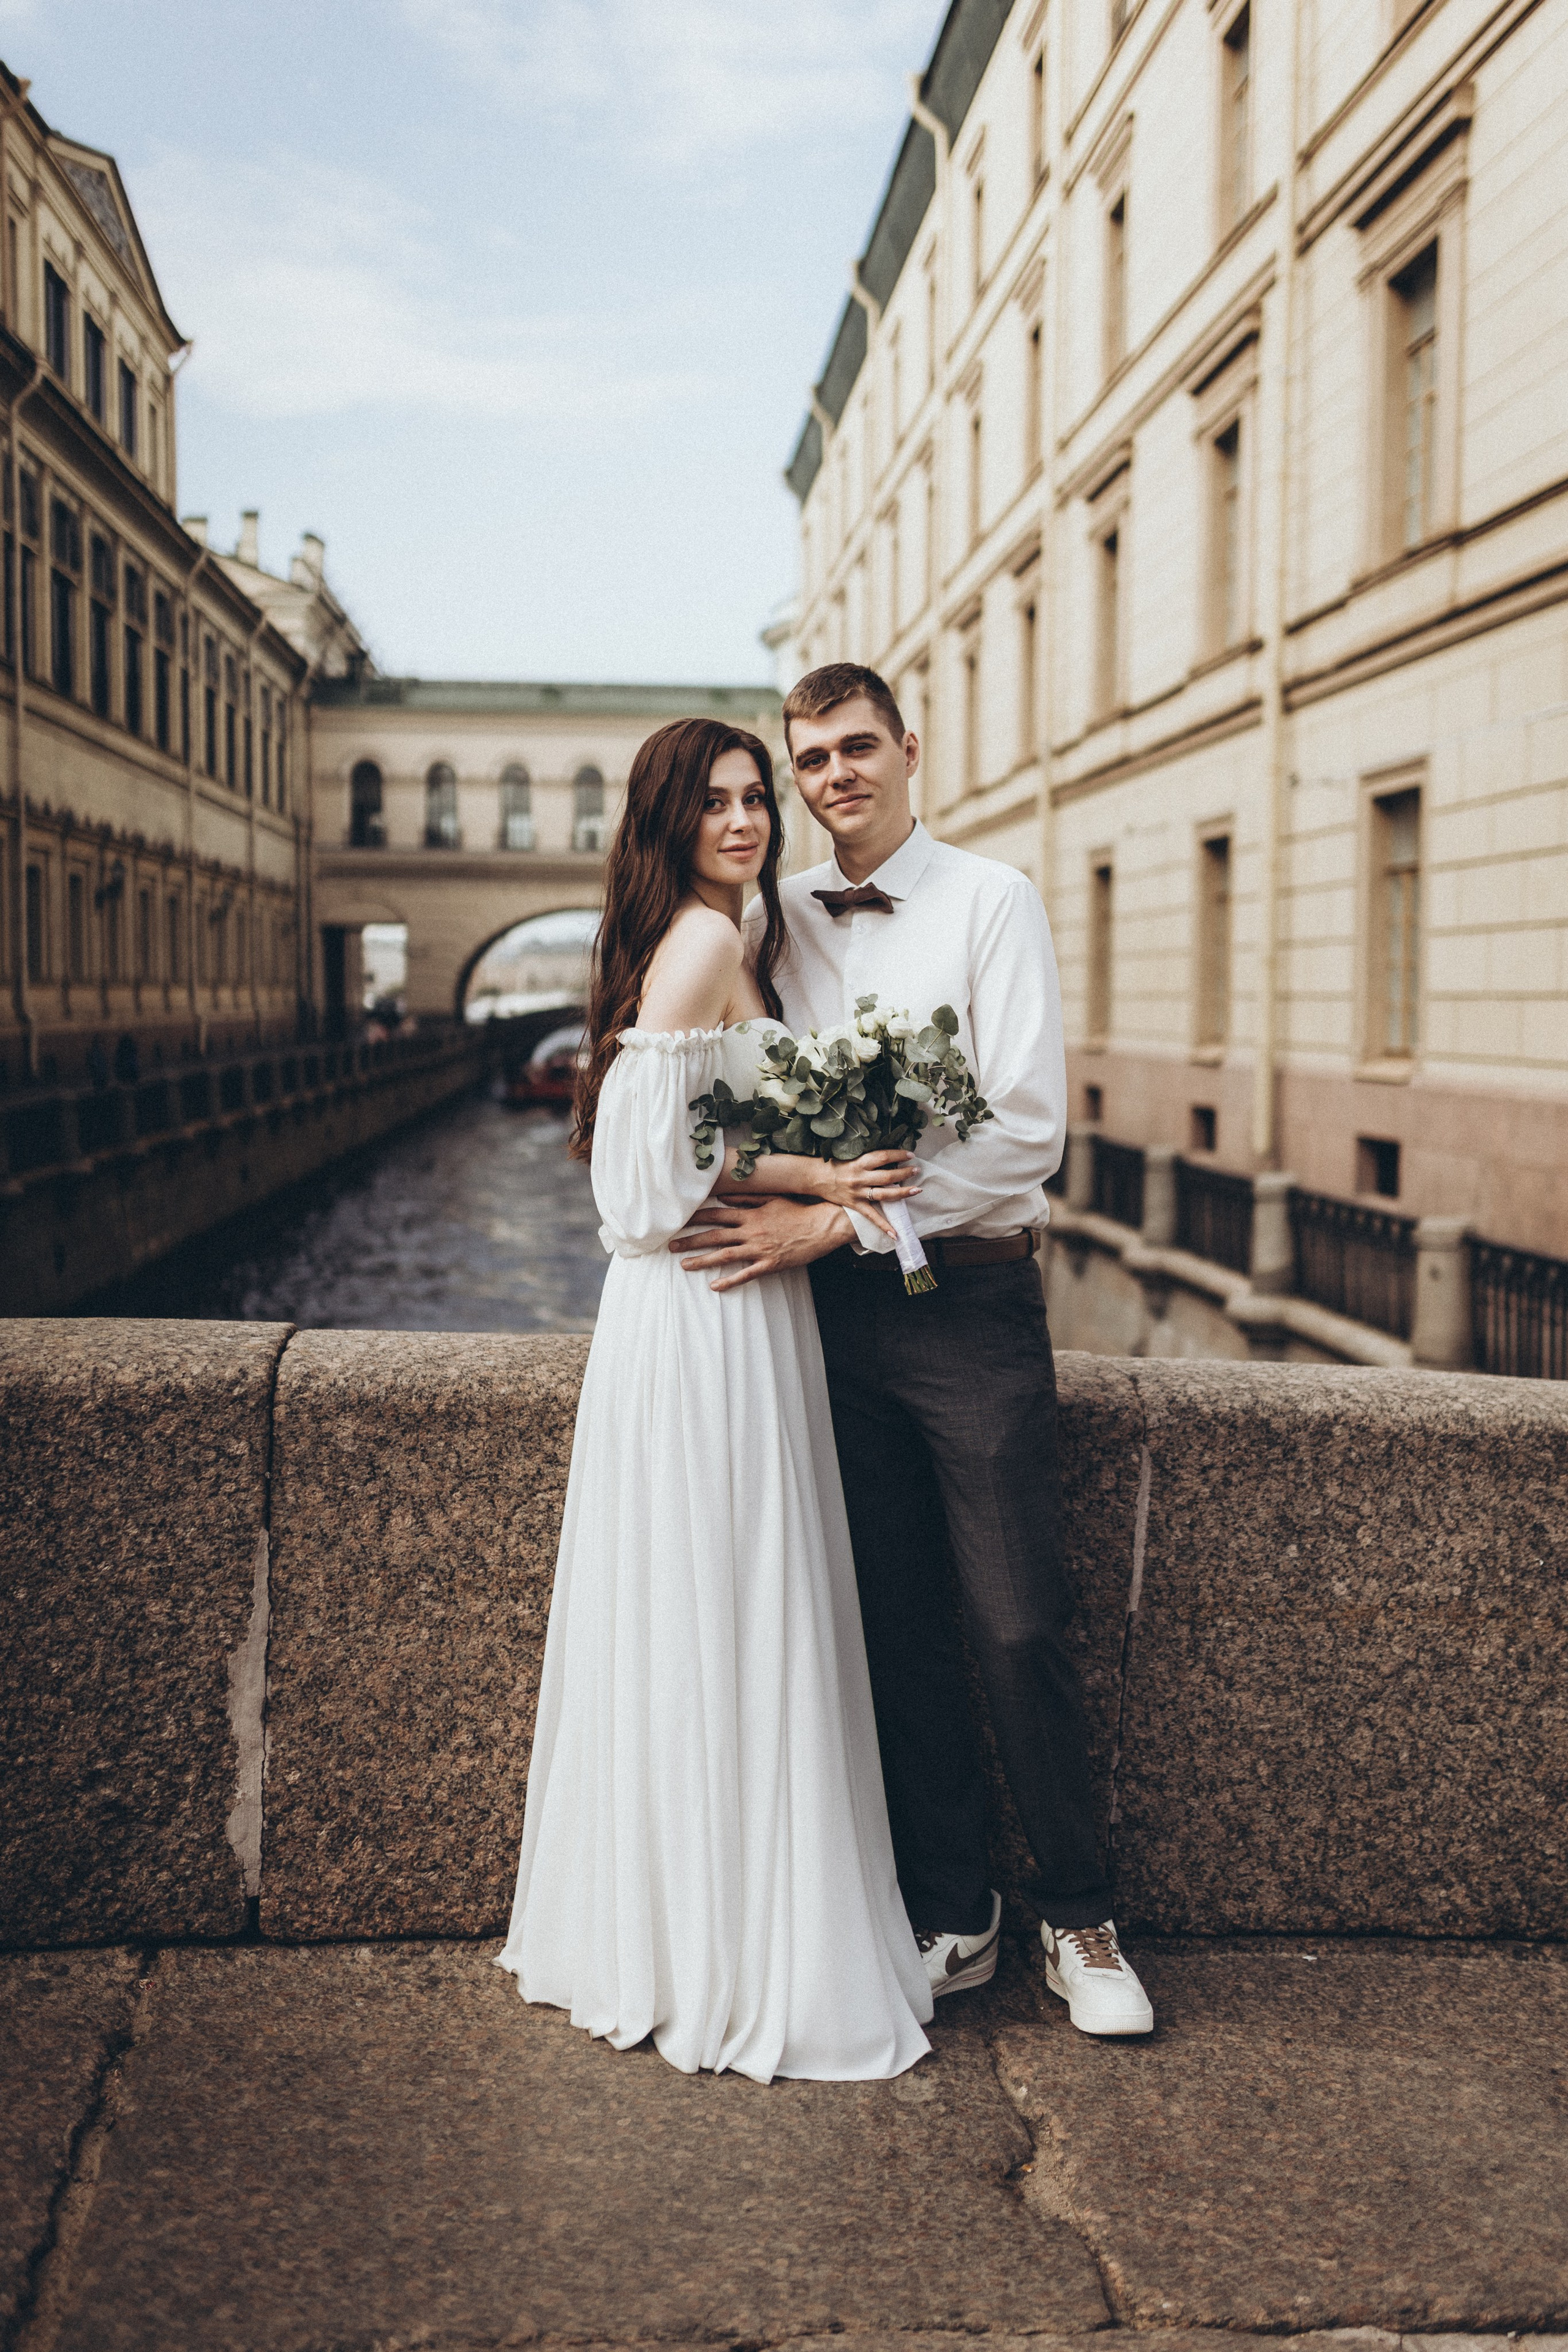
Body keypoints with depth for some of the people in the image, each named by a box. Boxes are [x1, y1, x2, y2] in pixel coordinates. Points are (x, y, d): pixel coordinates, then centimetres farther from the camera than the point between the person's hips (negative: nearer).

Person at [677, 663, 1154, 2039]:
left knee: (1020, 1630, 0)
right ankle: (953, 1918, 25)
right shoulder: (776, 920, 10)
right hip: (833, 1307, 4)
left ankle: (1080, 1923, 19)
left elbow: (1028, 1131, -12)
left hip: (970, 1302, -4)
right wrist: (775, 1215, -4)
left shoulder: (993, 902, -3)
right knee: (899, 1632, 10)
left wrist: (838, 1221, -17)